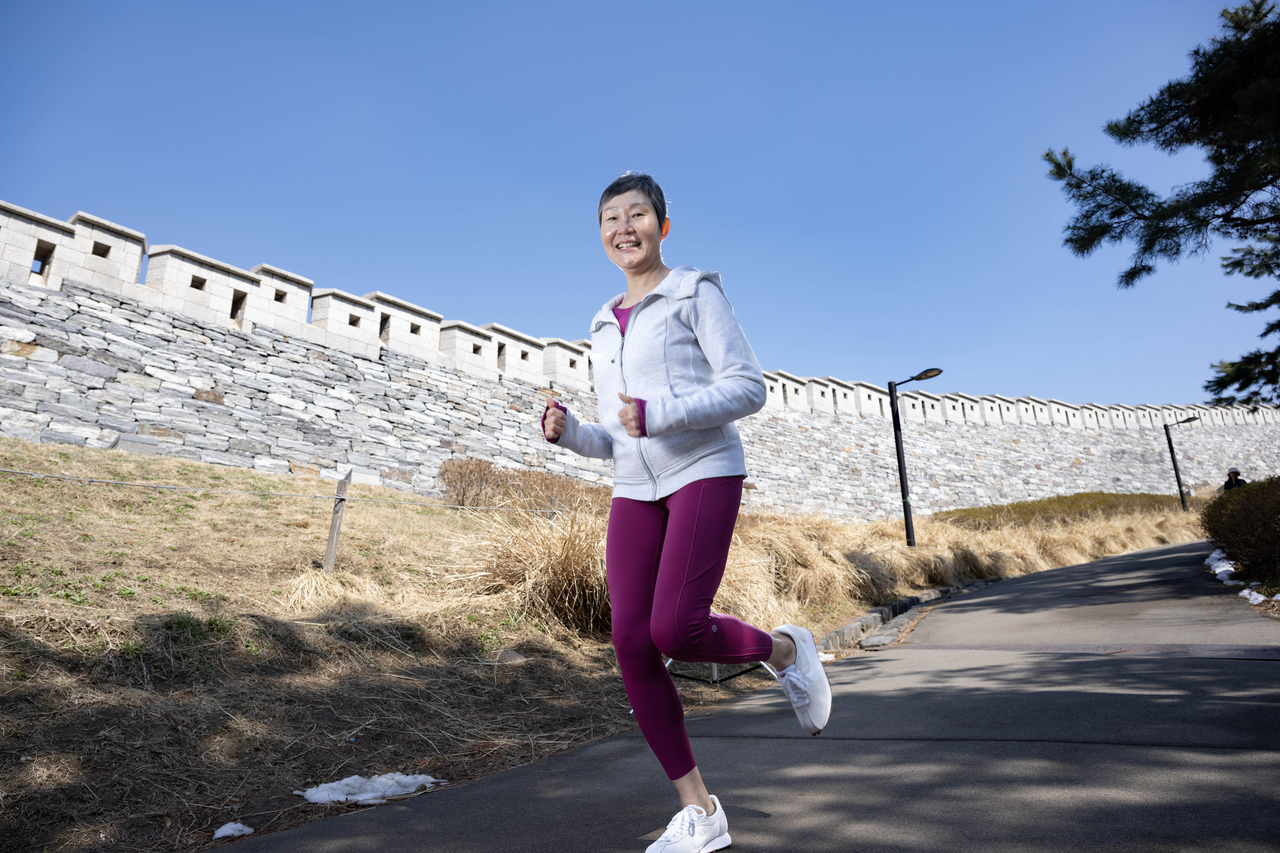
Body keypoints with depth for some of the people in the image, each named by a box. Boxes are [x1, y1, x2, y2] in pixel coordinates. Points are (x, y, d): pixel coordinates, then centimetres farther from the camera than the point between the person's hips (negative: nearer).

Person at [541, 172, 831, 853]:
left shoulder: (695, 294, 4)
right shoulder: (605, 329, 21)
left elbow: (748, 387, -7)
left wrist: (658, 414, -18)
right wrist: (567, 432, 0)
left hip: (704, 472, -5)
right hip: (635, 491, 6)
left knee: (676, 630, -20)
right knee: (631, 643, -6)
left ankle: (783, 650, 13)